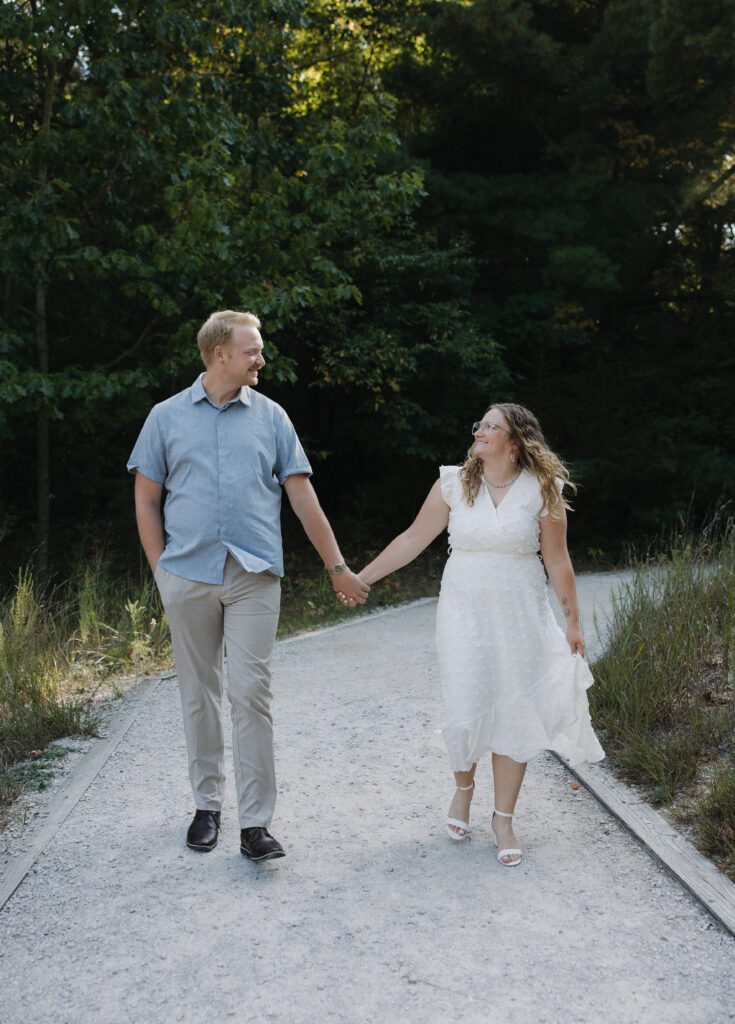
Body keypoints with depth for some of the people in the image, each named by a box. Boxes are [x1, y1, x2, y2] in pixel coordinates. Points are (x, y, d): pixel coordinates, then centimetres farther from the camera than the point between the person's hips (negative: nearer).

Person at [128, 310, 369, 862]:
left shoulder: (271, 416, 9)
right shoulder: (167, 417, 8)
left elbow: (302, 495, 9)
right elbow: (146, 500, 10)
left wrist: (338, 567, 7)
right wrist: (161, 569, 2)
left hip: (254, 575, -1)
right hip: (188, 574, 1)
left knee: (251, 694, -6)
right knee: (199, 694, 9)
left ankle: (255, 822, 0)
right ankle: (207, 805, 24)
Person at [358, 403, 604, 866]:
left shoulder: (542, 489, -3)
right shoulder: (454, 483, 1)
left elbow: (557, 559, 2)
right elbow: (414, 539, 4)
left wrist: (572, 620, 3)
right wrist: (362, 577, 2)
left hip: (519, 613, 0)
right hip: (464, 609, 1)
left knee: (514, 712, 1)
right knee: (465, 708, -2)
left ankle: (504, 819, 17)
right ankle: (463, 788, 29)